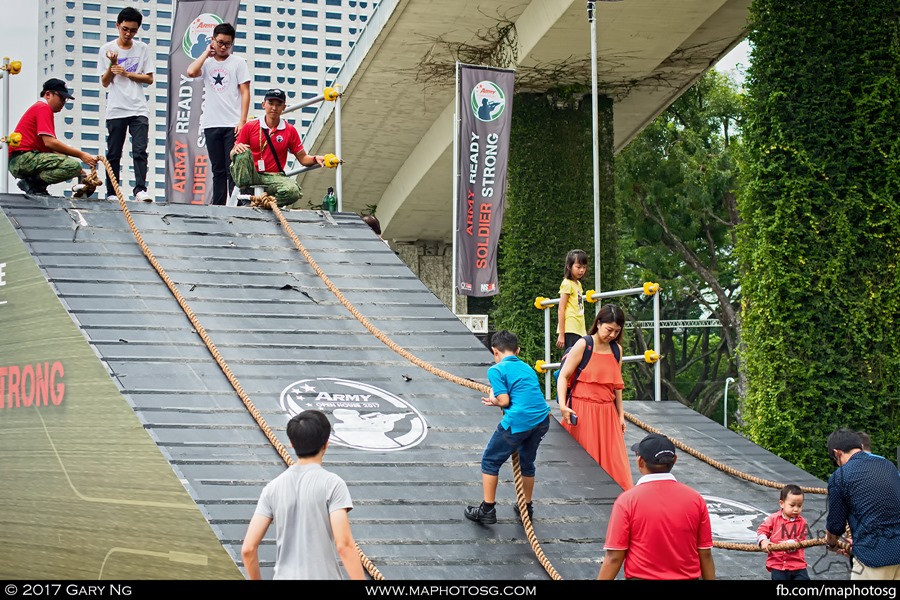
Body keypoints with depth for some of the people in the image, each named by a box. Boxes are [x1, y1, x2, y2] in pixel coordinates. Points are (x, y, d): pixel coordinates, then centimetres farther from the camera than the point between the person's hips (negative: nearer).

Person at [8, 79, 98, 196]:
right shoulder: (43, 108, -5)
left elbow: (51, 147, 17)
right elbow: (49, 142, -17)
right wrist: (81, 155, -14)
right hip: (24, 158, -10)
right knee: (74, 165, -23)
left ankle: (31, 182, 3)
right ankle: (33, 182, -15)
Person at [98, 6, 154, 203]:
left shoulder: (142, 49, 6)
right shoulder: (107, 49, 4)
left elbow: (149, 79, 4)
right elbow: (105, 82, 3)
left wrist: (126, 73, -7)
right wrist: (112, 64, -13)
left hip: (139, 109, 0)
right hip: (115, 110, 0)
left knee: (140, 150, -12)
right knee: (114, 154, 3)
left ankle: (140, 189, -16)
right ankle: (111, 193, 7)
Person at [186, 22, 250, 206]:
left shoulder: (238, 62, 4)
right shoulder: (207, 62, 10)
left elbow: (245, 93, 0)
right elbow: (191, 72, -12)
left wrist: (242, 121, -10)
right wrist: (207, 52, -1)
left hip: (232, 125, -3)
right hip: (211, 124, 3)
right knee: (218, 170, 7)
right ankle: (218, 206, 9)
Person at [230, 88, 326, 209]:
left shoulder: (290, 130, 7)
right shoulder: (250, 126, 5)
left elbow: (303, 158, 9)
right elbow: (232, 155, 7)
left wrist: (315, 159, -13)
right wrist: (236, 150, -18)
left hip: (274, 176, 0)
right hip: (251, 175, 0)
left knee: (293, 191, -33)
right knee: (243, 152, -30)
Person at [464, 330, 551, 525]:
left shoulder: (497, 370, -1)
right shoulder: (528, 368, 19)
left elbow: (504, 400, -9)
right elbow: (529, 397, 17)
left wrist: (493, 400, 14)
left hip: (517, 422, -6)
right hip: (542, 421, 6)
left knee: (490, 461, 11)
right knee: (527, 463, 26)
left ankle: (488, 510, 12)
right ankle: (527, 507, 38)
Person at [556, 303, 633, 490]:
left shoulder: (616, 349, 10)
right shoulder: (583, 345, -7)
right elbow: (563, 376, -9)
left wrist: (621, 414, 18)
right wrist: (563, 406, -21)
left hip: (607, 413, 5)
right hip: (583, 412, -5)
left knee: (614, 462, 3)